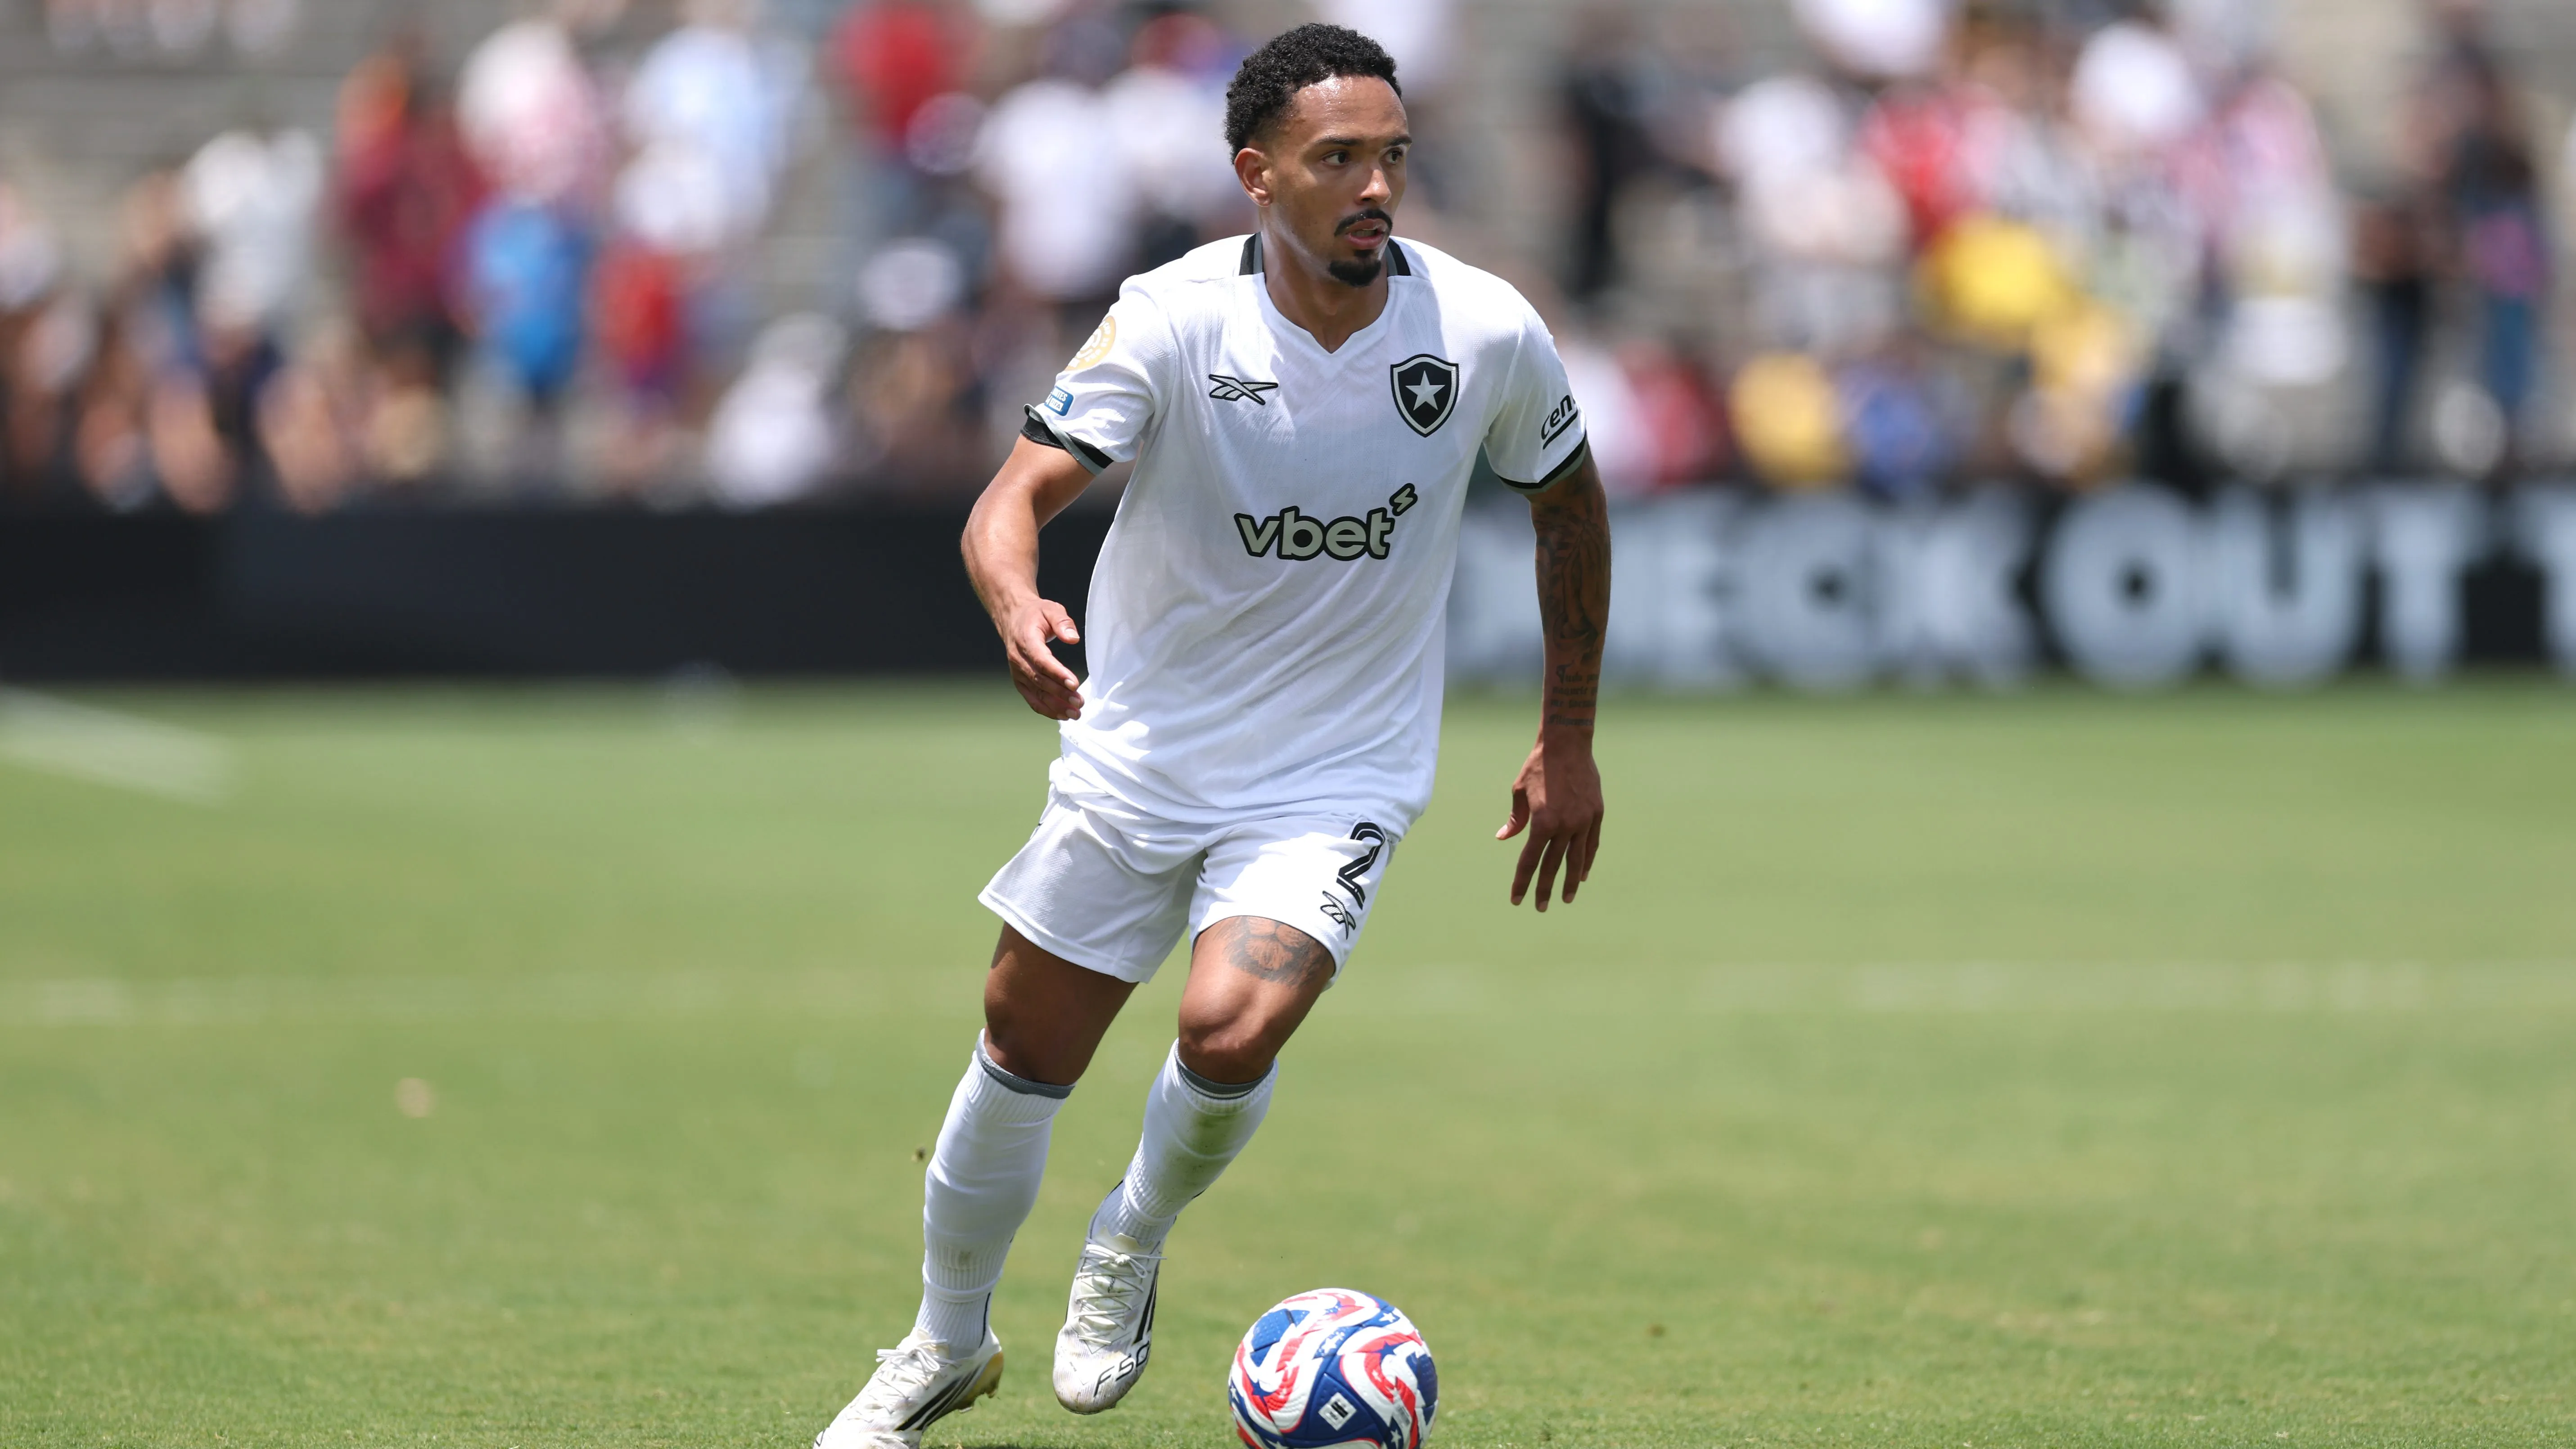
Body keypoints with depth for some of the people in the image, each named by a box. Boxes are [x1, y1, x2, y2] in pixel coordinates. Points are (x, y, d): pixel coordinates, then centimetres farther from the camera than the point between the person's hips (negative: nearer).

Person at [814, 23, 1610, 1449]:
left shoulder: (1486, 333, -14)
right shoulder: (1173, 319, -18)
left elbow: (1569, 501, 6)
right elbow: (1017, 492, -23)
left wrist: (1568, 737, 9)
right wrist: (1015, 605, -46)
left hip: (1337, 779, -1)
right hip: (1140, 748, 1)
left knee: (1232, 1028, -25)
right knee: (1024, 1051, 9)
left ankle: (1135, 1239, 9)